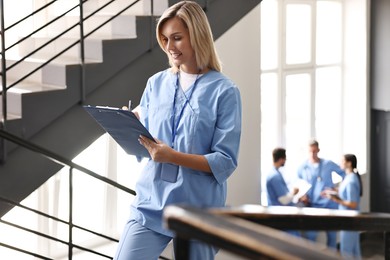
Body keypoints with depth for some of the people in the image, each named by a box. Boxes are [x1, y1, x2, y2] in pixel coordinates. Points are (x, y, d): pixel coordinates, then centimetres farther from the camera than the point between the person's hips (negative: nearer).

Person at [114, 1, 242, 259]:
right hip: (150, 203, 4)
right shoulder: (156, 83, 9)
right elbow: (145, 141, 12)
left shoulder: (224, 91, -6)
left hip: (198, 210, -3)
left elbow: (225, 162, -11)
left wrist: (174, 157, -22)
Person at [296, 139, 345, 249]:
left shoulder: (328, 164, 2)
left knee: (332, 234, 9)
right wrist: (301, 195, -6)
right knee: (310, 235, -7)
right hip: (313, 205, -1)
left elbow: (344, 174, 11)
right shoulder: (303, 168, 2)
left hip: (330, 204, 1)